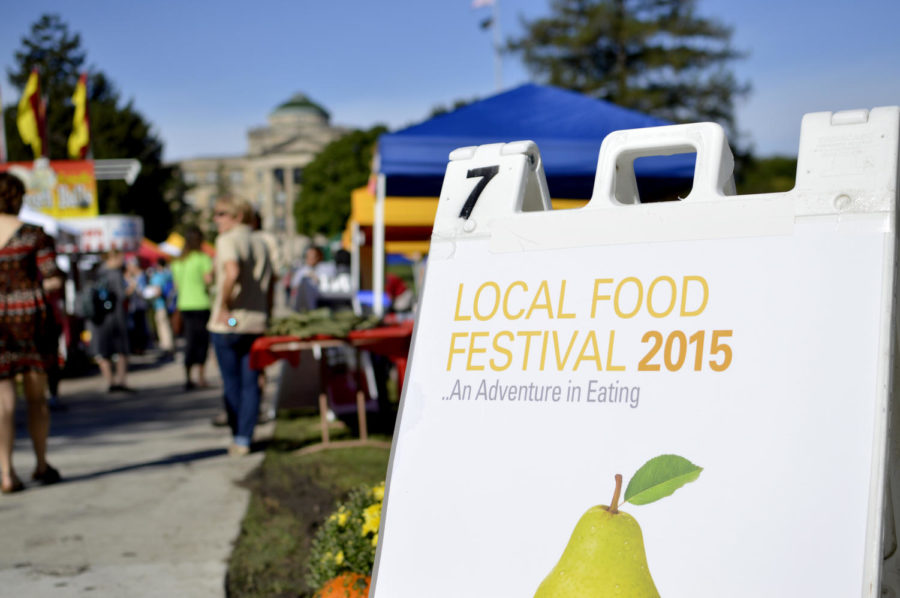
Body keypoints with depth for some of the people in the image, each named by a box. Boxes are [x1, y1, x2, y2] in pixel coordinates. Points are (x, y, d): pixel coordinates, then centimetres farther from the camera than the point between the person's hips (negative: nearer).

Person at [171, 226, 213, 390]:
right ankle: (201, 377, 0)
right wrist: (211, 271, 3)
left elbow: (177, 285, 13)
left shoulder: (178, 261, 11)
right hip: (201, 304, -5)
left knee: (190, 341, 8)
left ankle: (188, 378, 3)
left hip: (184, 304, 5)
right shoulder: (203, 258, -7)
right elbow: (208, 279, -16)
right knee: (202, 340, 2)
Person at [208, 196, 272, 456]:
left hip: (228, 322, -6)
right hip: (256, 323, 6)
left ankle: (238, 438, 11)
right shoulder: (260, 243, 14)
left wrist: (224, 306, -17)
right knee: (250, 383, 6)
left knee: (232, 383, 5)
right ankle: (245, 439, 6)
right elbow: (269, 286, 14)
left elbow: (232, 272, -26)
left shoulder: (227, 240, -8)